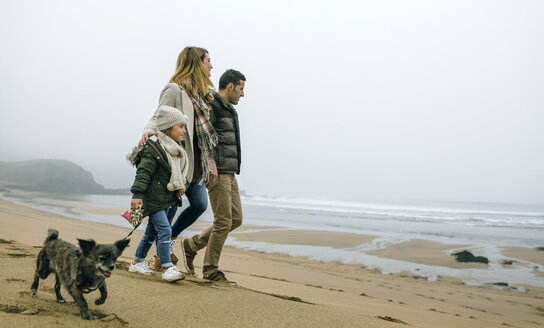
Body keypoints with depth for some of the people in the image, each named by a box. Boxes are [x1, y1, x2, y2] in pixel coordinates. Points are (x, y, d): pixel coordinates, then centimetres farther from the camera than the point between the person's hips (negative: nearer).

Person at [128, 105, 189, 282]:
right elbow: (143, 172, -19)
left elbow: (180, 172, 25)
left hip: (169, 199, 9)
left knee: (152, 232, 16)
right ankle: (167, 268, -9)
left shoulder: (177, 150, 12)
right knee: (164, 230, -14)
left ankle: (137, 261, 30)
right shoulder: (153, 148, -15)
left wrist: (182, 184, 10)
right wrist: (137, 194, -24)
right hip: (154, 199, -9)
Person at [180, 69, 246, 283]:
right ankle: (210, 270, 9)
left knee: (236, 219, 9)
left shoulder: (229, 110, 20)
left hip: (229, 174, 10)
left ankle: (192, 245, 20)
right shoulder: (212, 107, -10)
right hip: (217, 173, -10)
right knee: (224, 222, -5)